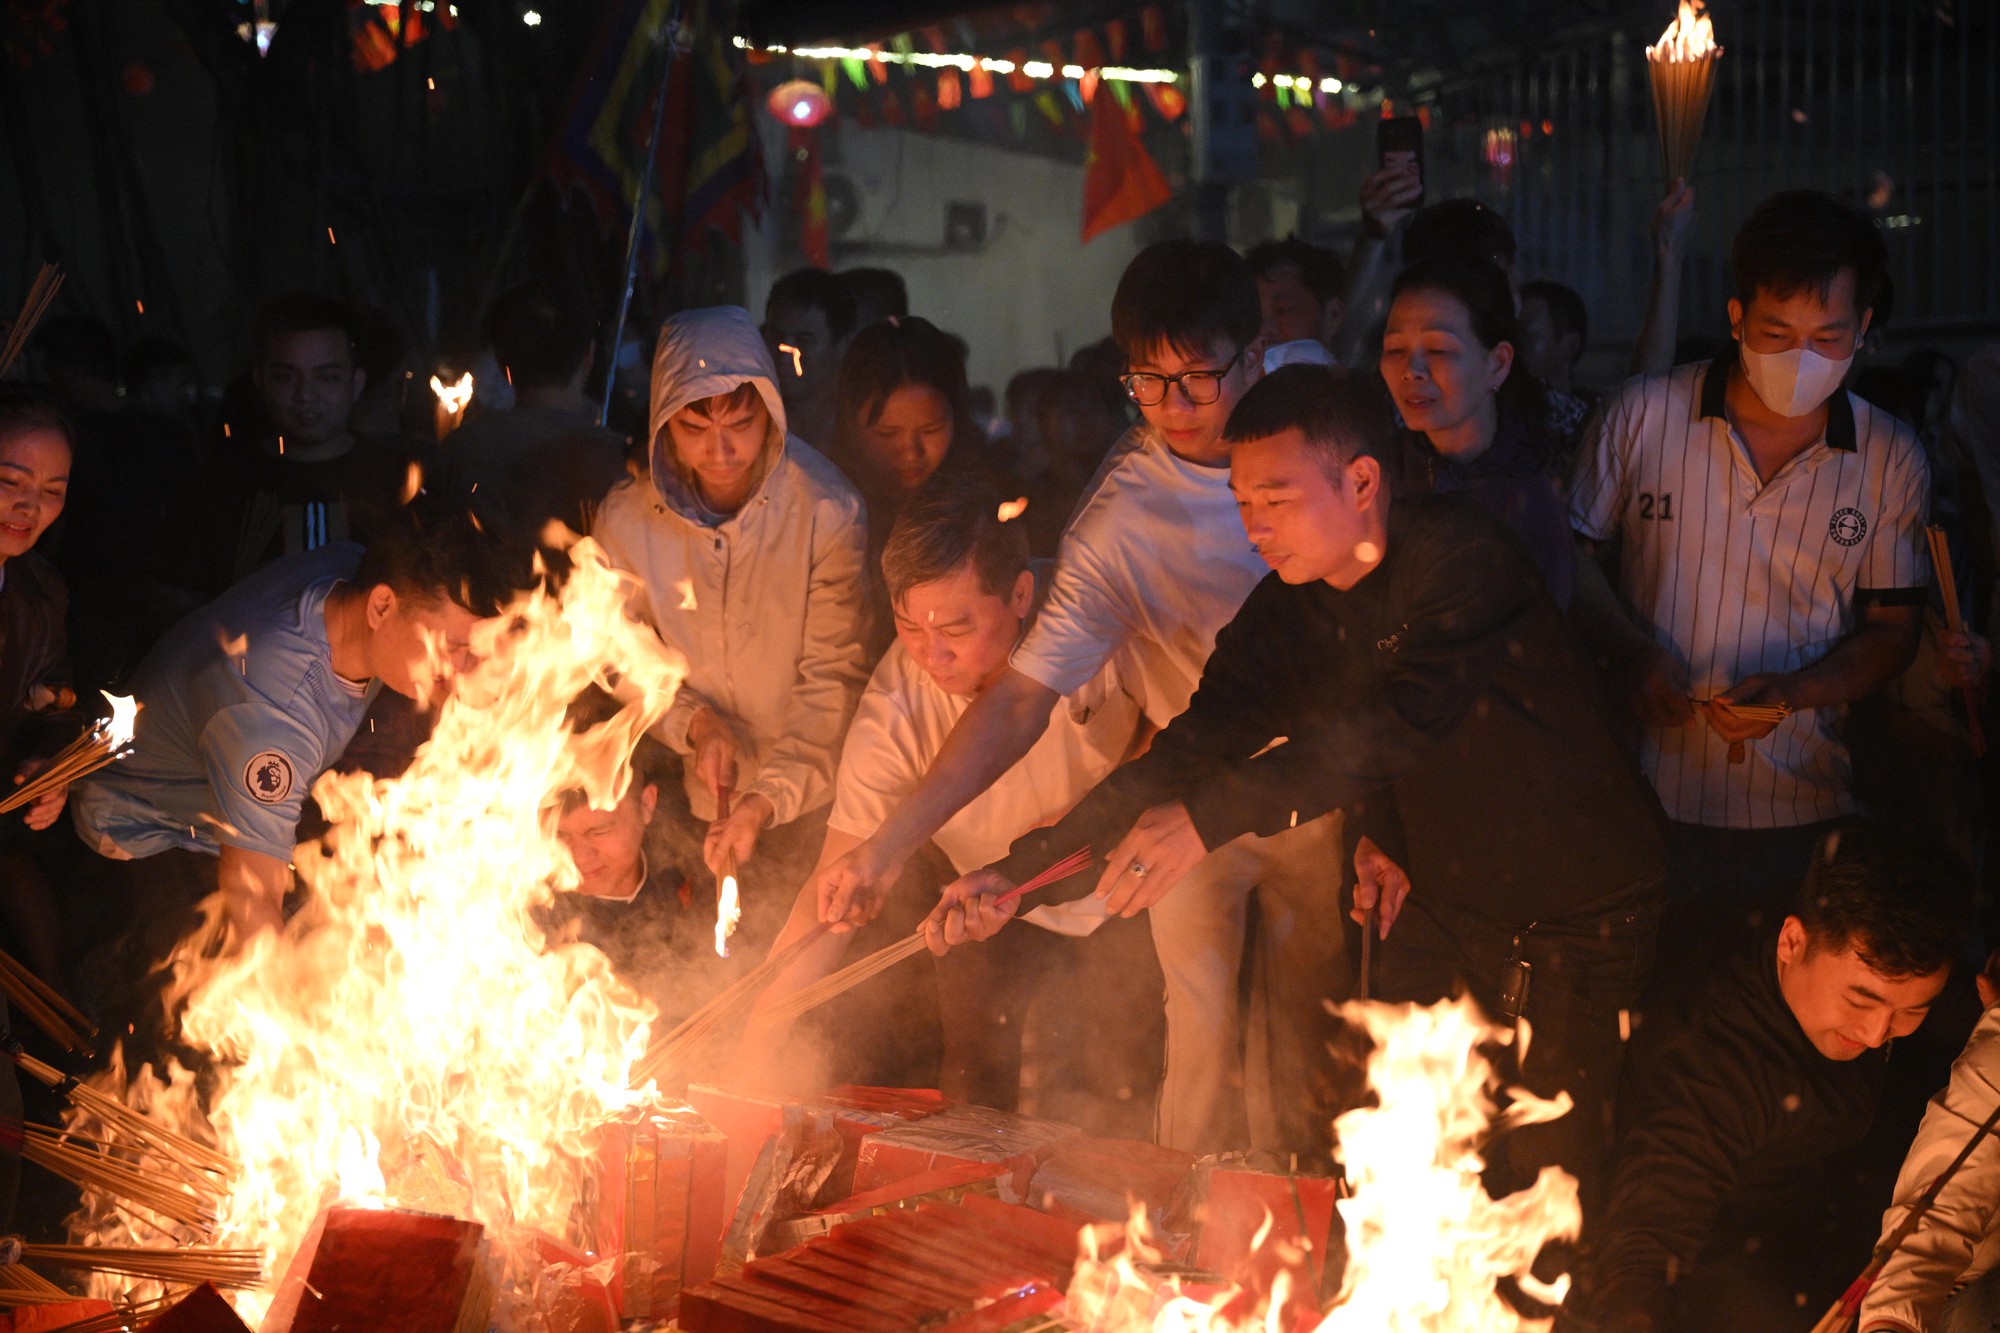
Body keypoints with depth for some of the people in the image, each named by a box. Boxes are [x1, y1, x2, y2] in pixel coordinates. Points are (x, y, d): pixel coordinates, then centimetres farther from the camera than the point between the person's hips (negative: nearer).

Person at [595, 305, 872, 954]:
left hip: (808, 799, -2)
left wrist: (771, 798, -25)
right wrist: (693, 723, -13)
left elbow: (833, 680, -15)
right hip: (698, 801, 3)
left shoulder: (826, 511, -16)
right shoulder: (625, 521, -8)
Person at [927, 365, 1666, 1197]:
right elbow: (1187, 752, -6)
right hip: (1445, 903, 6)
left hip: (1581, 919, -6)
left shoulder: (1461, 557, -23)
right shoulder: (1286, 613, -2)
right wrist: (1018, 873, -18)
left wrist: (1210, 816, -46)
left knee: (1542, 1181, -4)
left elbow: (1404, 720, -38)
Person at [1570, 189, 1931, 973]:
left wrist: (1794, 691, -12)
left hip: (1803, 816, 1)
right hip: (1646, 802, -1)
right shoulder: (1643, 415, -2)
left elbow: (1892, 630, 6)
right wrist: (1635, 652, -11)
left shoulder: (1891, 461, 2)